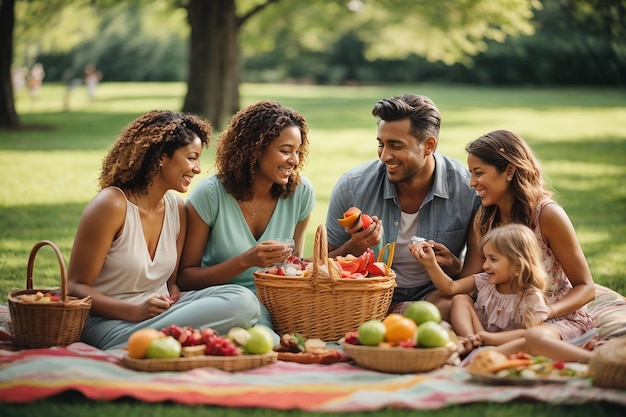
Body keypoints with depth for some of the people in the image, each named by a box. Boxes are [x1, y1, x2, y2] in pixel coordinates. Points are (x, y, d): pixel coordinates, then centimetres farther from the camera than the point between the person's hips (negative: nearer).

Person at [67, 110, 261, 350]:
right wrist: (135, 312, -25)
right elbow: (75, 287, -11)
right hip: (109, 320, -8)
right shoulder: (112, 205, -11)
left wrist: (173, 299, -10)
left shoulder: (177, 209, 9)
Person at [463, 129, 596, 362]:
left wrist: (543, 313, -25)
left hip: (560, 319, -6)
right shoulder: (483, 219, 6)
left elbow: (586, 288, -8)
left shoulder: (548, 215, -11)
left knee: (535, 338, -42)